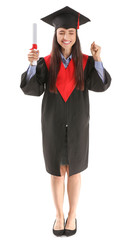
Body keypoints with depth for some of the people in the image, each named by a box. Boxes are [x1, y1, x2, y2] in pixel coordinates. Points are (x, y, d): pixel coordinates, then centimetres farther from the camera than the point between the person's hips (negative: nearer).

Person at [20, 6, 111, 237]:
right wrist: (32, 64, -28)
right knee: (56, 171, 11)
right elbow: (32, 89, -14)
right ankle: (59, 215, 30)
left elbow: (100, 85, -16)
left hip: (76, 125, 0)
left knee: (74, 170, 12)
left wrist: (97, 59, -28)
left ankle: (72, 215, 30)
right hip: (53, 124, 0)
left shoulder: (85, 62, -3)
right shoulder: (46, 62, -3)